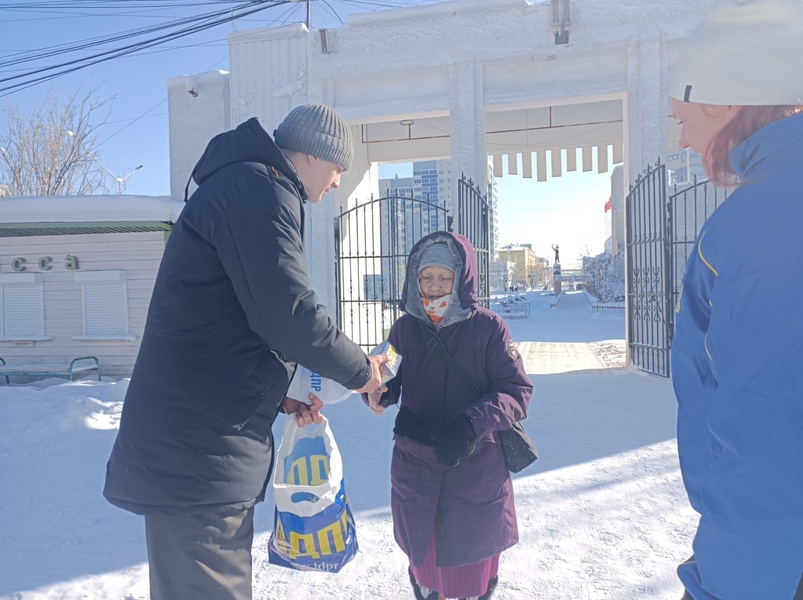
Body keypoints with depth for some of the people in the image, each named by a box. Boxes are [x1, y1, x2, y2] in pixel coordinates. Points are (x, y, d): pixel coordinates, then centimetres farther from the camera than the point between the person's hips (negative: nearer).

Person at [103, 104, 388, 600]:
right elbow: (288, 312, -24)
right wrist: (359, 369, -7)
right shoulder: (260, 187, -13)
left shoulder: (240, 184, 20)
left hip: (198, 449, 11)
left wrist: (278, 394, 13)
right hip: (197, 453, -11)